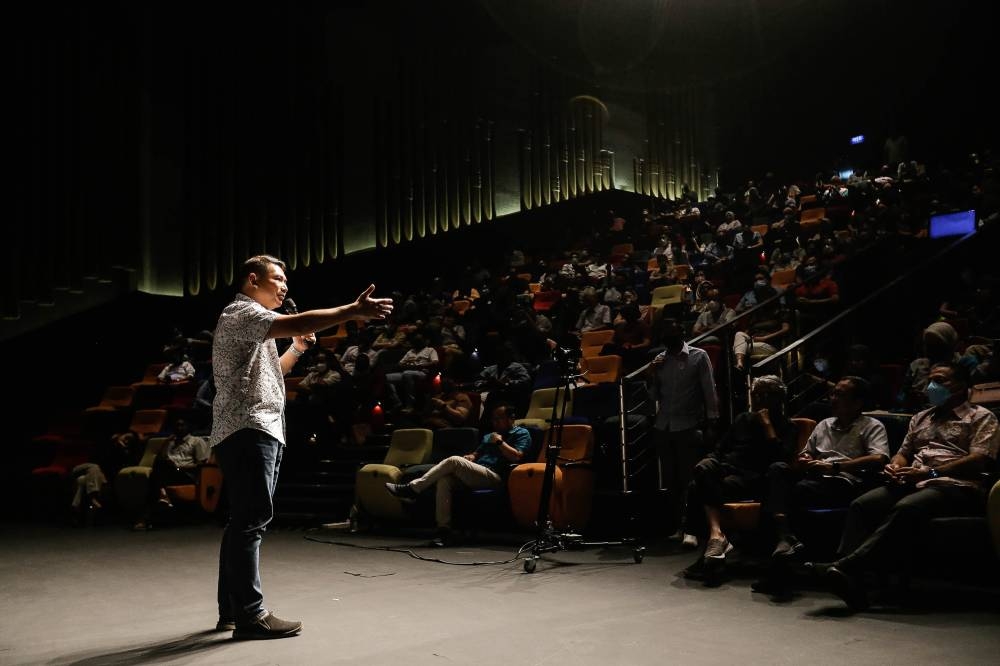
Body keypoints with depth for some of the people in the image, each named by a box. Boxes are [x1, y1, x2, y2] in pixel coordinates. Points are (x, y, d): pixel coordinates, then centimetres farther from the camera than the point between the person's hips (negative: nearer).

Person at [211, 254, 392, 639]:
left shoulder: (254, 324, 27)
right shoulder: (242, 312, -7)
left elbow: (269, 375, 31)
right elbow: (296, 323, -25)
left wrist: (297, 350, 16)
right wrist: (353, 311, -28)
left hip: (259, 431, 11)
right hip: (248, 430, -11)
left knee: (245, 520, 11)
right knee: (252, 519, -12)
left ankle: (231, 610, 17)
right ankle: (250, 615, -11)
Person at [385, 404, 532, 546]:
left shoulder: (521, 433, 13)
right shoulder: (488, 436, 36)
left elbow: (517, 456, -4)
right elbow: (476, 453, 30)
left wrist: (500, 442, 0)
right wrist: (469, 457, 8)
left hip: (494, 477, -7)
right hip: (476, 474, 7)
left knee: (454, 461, -26)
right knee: (444, 479, -25)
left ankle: (412, 489, -23)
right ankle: (444, 530, -27)